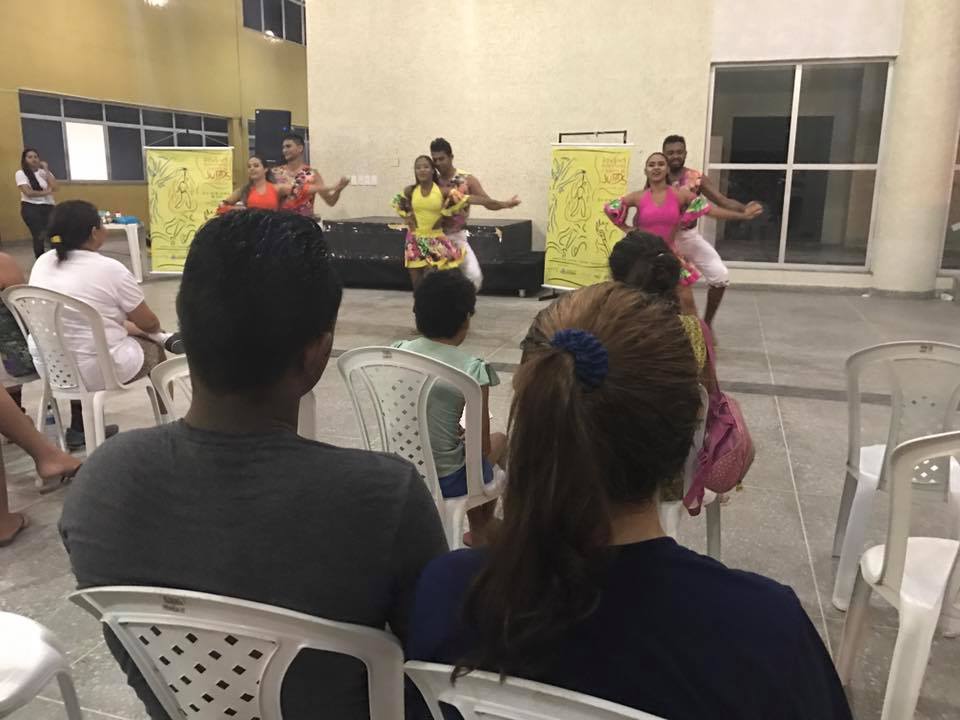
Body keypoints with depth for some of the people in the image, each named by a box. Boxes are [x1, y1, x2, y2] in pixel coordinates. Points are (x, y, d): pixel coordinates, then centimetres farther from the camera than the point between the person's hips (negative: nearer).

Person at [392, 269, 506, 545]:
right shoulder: (472, 369, -19)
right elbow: (482, 447, -13)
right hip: (445, 480, -5)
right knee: (499, 440, 27)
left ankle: (478, 532, 49)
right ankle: (480, 535, 44)